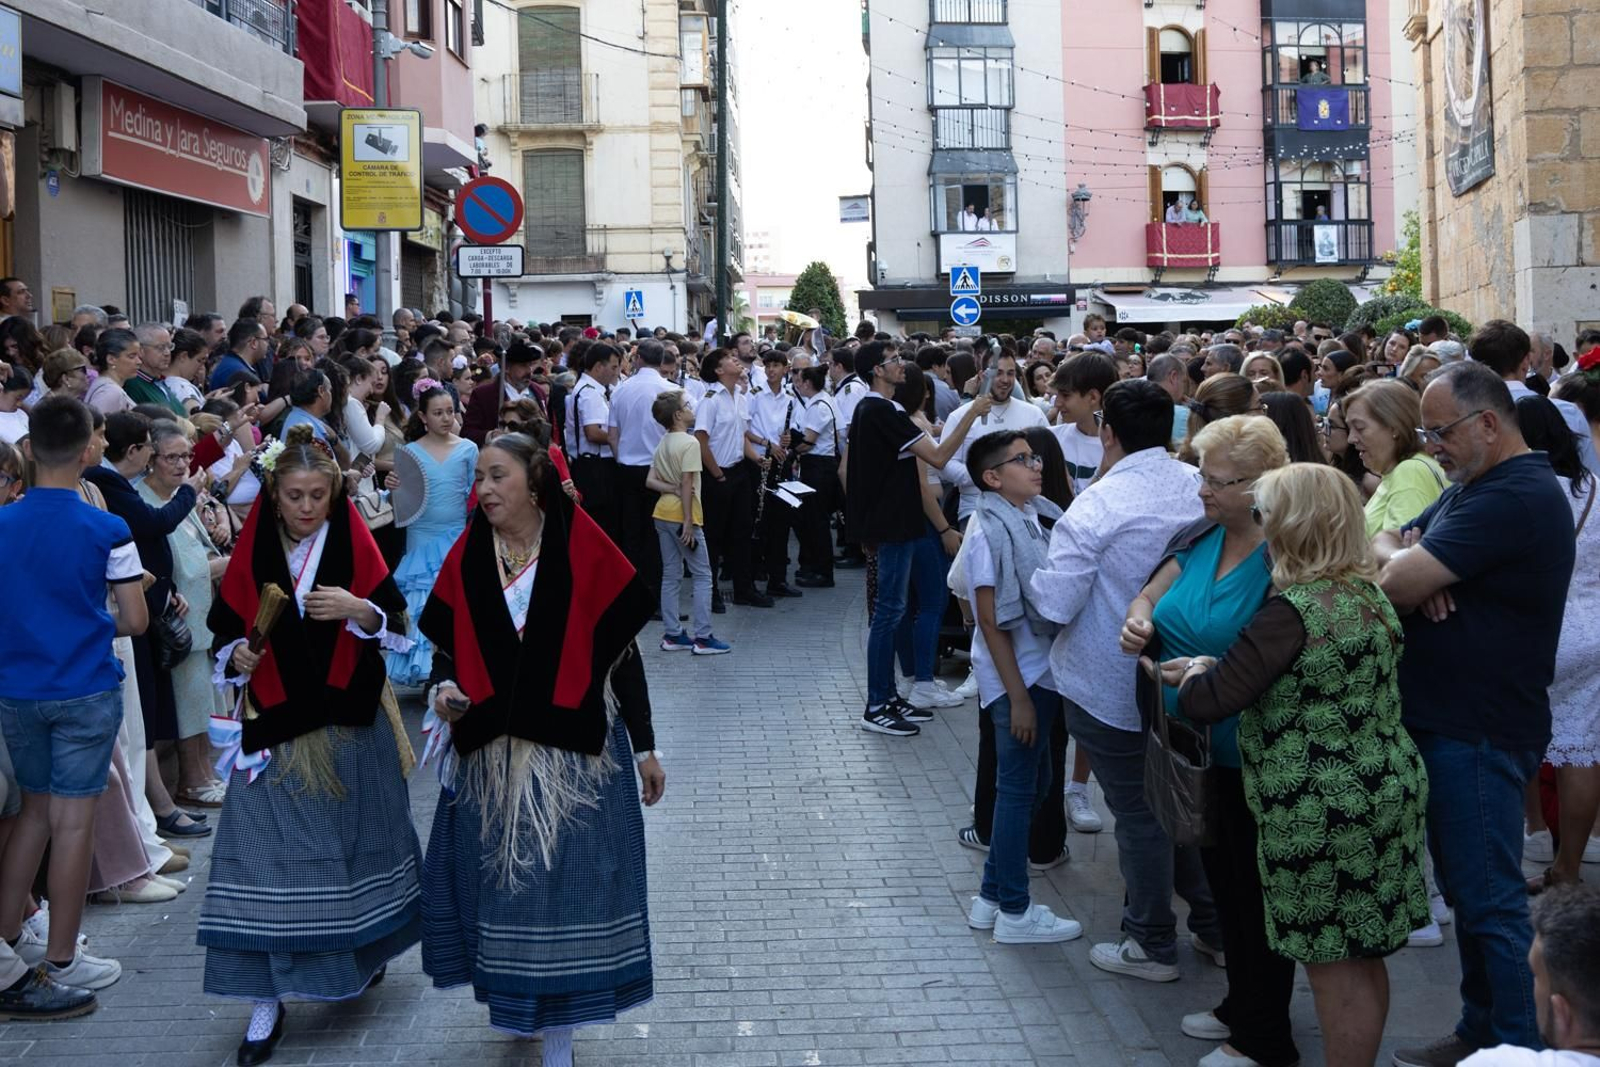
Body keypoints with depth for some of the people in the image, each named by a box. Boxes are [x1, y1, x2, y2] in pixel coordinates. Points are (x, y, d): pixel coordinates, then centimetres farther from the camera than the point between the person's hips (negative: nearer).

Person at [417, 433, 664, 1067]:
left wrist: (645, 747, -1)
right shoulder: (467, 560, 1)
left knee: (565, 882, 1)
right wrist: (443, 689, -14)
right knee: (501, 878, 10)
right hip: (491, 753, 3)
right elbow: (447, 646, 9)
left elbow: (621, 653, -4)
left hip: (574, 752, -3)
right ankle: (514, 997, 32)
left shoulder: (583, 553, -8)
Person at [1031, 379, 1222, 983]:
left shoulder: (1096, 506, -22)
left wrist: (1041, 579, -1)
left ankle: (1152, 945, 19)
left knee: (1139, 815, 6)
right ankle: (1215, 926, 31)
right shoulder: (1200, 489, -4)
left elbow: (1055, 604, -22)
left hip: (1113, 690, -6)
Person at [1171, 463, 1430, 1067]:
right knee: (1364, 959, 20)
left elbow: (1211, 701, -22)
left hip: (1323, 814, -9)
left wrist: (1193, 676, 1)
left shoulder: (1293, 611, -22)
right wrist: (1210, 671, 15)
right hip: (1383, 791, 9)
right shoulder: (1369, 595, 8)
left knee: (1334, 968, 3)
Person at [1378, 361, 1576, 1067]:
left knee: (1490, 902, -2)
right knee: (1467, 891, 18)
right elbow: (1381, 546, 12)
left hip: (1480, 733, -10)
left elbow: (1399, 582, -25)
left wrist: (1397, 557, -2)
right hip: (1449, 720, 10)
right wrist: (1411, 561, -9)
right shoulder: (1472, 487, 15)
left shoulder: (1516, 497, -20)